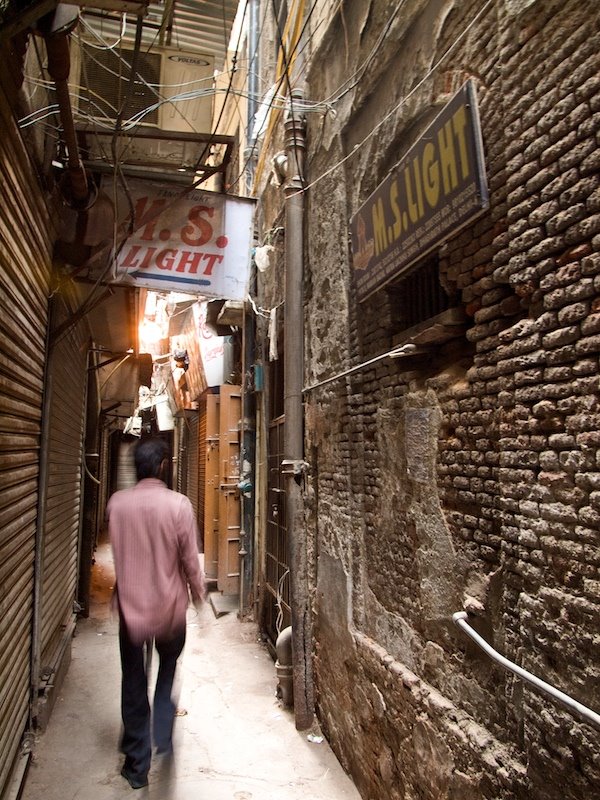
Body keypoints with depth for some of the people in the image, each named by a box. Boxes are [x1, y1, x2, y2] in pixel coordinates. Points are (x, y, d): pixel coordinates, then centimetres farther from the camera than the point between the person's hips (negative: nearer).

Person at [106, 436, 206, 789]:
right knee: (168, 672, 26)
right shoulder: (178, 504, -17)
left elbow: (118, 550, 8)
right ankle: (164, 734, 18)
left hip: (130, 605, 2)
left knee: (134, 684, 17)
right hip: (169, 607, -1)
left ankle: (137, 765, 28)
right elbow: (190, 559, -11)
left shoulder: (116, 503, -9)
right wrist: (198, 591, 6)